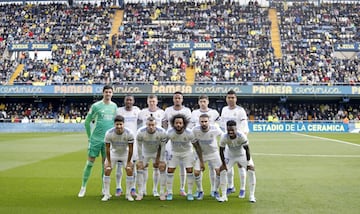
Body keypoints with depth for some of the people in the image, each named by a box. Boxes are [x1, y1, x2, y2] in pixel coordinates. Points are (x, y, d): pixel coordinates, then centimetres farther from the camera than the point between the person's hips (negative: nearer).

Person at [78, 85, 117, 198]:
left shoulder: (114, 106, 7)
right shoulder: (96, 106, -5)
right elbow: (87, 122, 1)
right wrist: (90, 136, 1)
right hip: (96, 139, -3)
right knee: (90, 162, -1)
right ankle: (83, 187, 11)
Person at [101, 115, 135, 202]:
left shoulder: (129, 133, -27)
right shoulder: (109, 133, -27)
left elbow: (130, 149, -18)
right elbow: (107, 148, -16)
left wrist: (128, 161, -15)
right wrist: (108, 161, -13)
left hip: (125, 153, 0)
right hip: (113, 153, 1)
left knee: (129, 171, -13)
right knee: (107, 170, -11)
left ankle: (128, 194, 2)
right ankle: (107, 194, 2)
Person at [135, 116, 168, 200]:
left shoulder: (162, 132, -28)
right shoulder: (140, 132, -28)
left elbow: (162, 147, -15)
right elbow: (139, 147, -16)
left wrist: (161, 160, -12)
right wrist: (141, 161, -13)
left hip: (157, 152, 0)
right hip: (145, 153, 0)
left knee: (162, 167, -8)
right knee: (140, 168, -9)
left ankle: (162, 193, 3)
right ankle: (140, 193, 0)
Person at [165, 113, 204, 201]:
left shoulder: (189, 133, -29)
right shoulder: (170, 132, -27)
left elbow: (197, 147, -19)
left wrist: (201, 161, -18)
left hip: (187, 152, -1)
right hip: (174, 153, 1)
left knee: (190, 171, -8)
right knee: (170, 171, -4)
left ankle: (190, 193, 6)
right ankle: (169, 193, 10)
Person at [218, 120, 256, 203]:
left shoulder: (241, 136, -34)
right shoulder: (224, 137, -29)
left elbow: (247, 149, -24)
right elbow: (221, 150, -15)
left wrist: (248, 163, -20)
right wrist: (223, 164, -13)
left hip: (242, 155, -1)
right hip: (230, 155, 1)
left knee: (251, 170, -13)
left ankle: (252, 195, -1)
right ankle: (224, 196, 2)